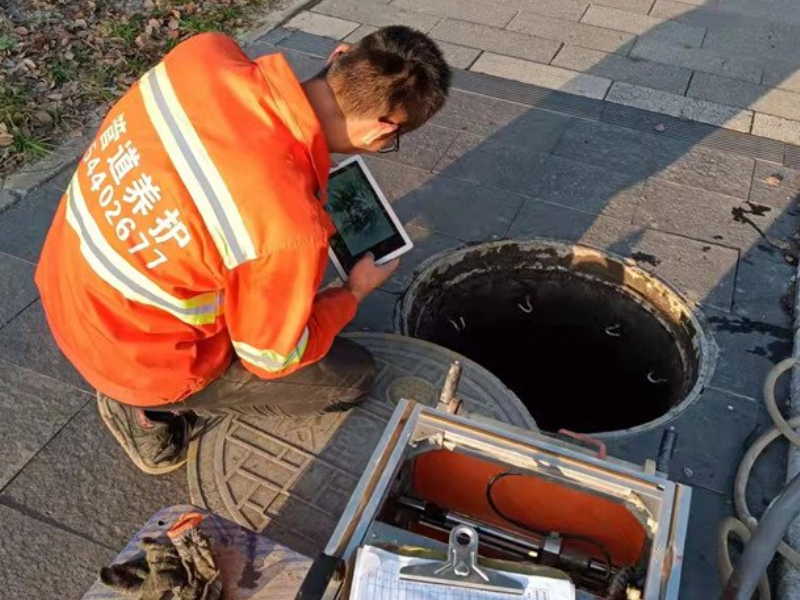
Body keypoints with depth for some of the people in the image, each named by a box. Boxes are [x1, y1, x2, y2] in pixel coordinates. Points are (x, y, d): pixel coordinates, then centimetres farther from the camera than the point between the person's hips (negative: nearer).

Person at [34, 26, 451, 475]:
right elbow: (274, 358, -14)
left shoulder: (204, 53, -18)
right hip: (139, 362, -6)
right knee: (354, 376, 6)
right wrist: (355, 292, 1)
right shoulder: (291, 228, -35)